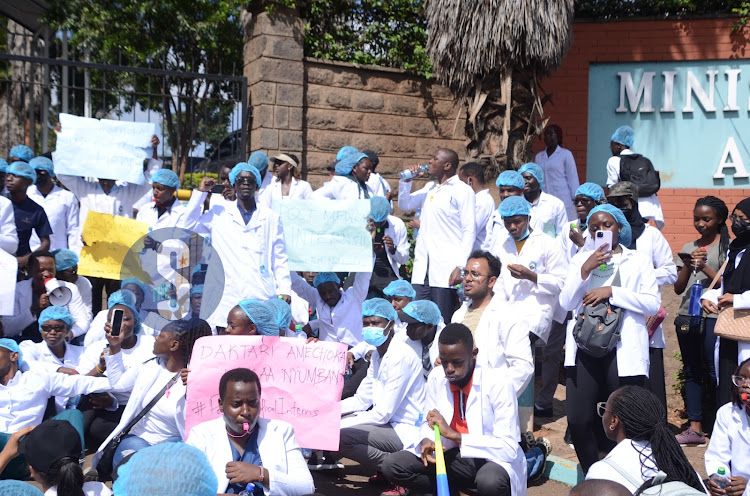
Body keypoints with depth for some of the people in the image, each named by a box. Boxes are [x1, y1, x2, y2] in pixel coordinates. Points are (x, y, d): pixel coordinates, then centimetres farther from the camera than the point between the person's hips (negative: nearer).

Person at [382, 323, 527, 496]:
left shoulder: (497, 385, -20)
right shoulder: (436, 378, -4)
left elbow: (509, 448, -23)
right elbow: (429, 424, 11)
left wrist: (453, 434, -28)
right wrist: (427, 441, -15)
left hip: (493, 459, -5)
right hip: (454, 457, 5)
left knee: (490, 482, -40)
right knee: (392, 465, -13)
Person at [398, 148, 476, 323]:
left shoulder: (462, 191, -2)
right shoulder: (429, 187, 20)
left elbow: (469, 231, -8)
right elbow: (404, 204, 30)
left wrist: (461, 266, -16)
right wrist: (406, 181, 13)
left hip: (446, 269, -6)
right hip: (423, 268, 6)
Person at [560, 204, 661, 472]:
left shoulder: (638, 260, 7)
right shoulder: (581, 259, 13)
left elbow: (653, 303, -5)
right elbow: (567, 303, 3)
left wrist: (612, 291, -13)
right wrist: (584, 271, -9)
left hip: (623, 350, -2)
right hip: (585, 348, 2)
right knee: (578, 420, -4)